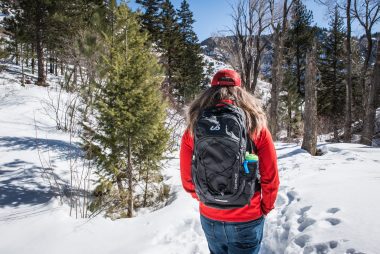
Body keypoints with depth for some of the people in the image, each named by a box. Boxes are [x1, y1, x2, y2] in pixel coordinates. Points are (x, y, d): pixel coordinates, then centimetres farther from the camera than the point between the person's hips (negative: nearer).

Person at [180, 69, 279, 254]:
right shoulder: (257, 127, -14)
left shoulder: (193, 130, -11)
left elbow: (187, 181, -5)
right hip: (247, 221, -2)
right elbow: (270, 179, -10)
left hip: (209, 219, 2)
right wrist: (265, 208, 8)